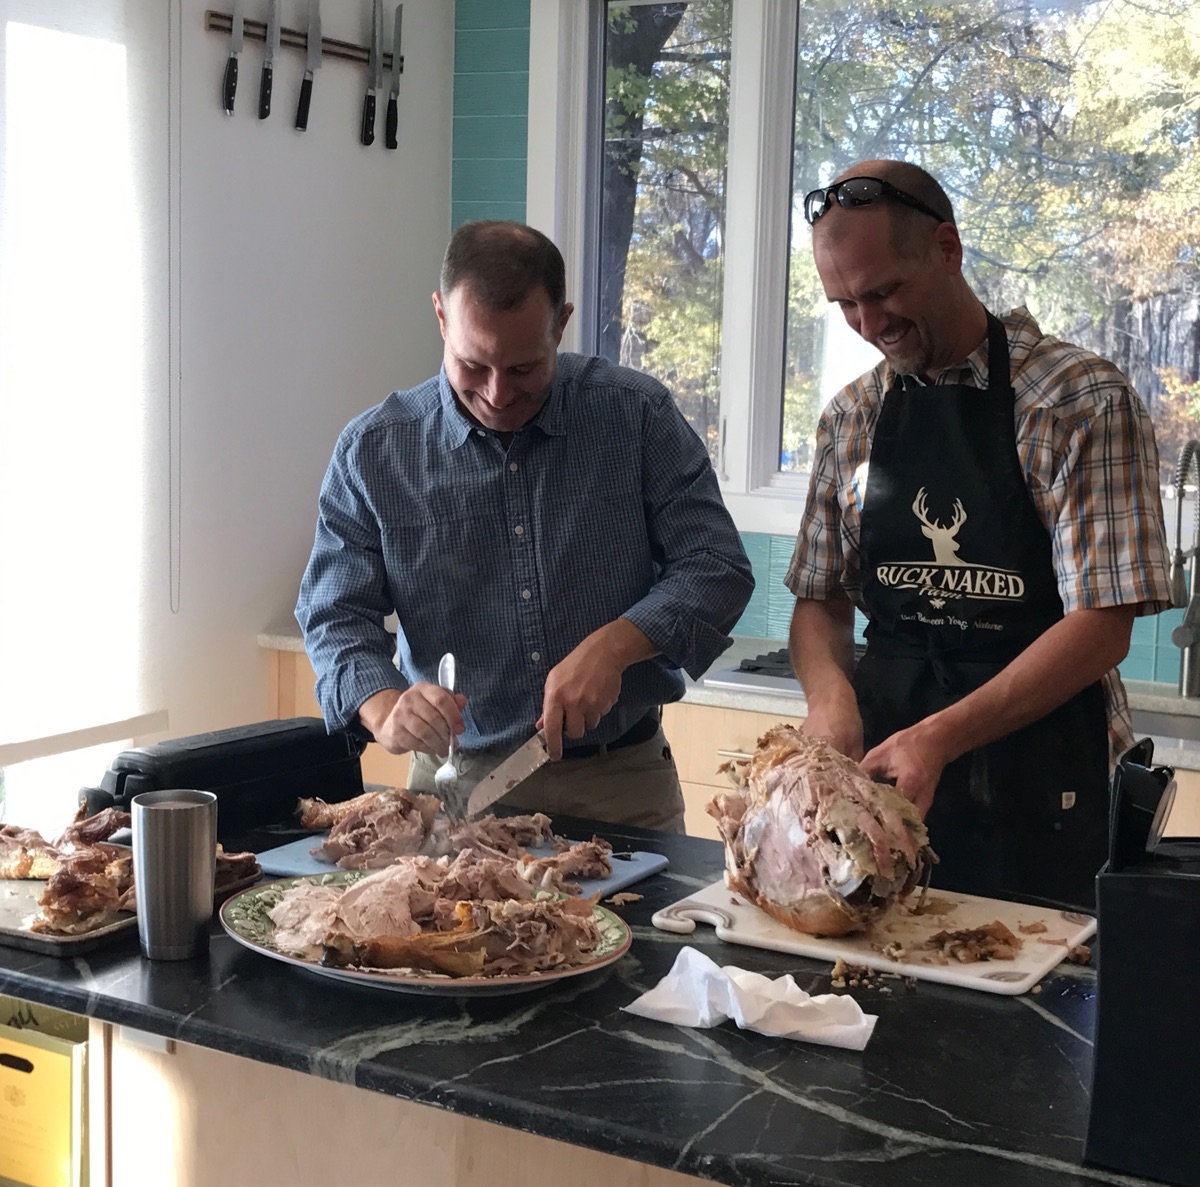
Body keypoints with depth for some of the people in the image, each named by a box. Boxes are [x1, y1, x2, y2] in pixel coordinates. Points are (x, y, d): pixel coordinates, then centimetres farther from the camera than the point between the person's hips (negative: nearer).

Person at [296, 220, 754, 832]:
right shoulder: (373, 451, 0)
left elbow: (716, 569, -1)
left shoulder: (638, 415, -1)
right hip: (458, 783, 1)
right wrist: (385, 709, -18)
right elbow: (335, 616, 2)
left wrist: (615, 645, -17)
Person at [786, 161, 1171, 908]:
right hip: (883, 774, 4)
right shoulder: (851, 418, 6)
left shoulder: (1083, 401, -10)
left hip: (1038, 794, -4)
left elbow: (1102, 627, -16)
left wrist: (940, 736, -25)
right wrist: (831, 691, -11)